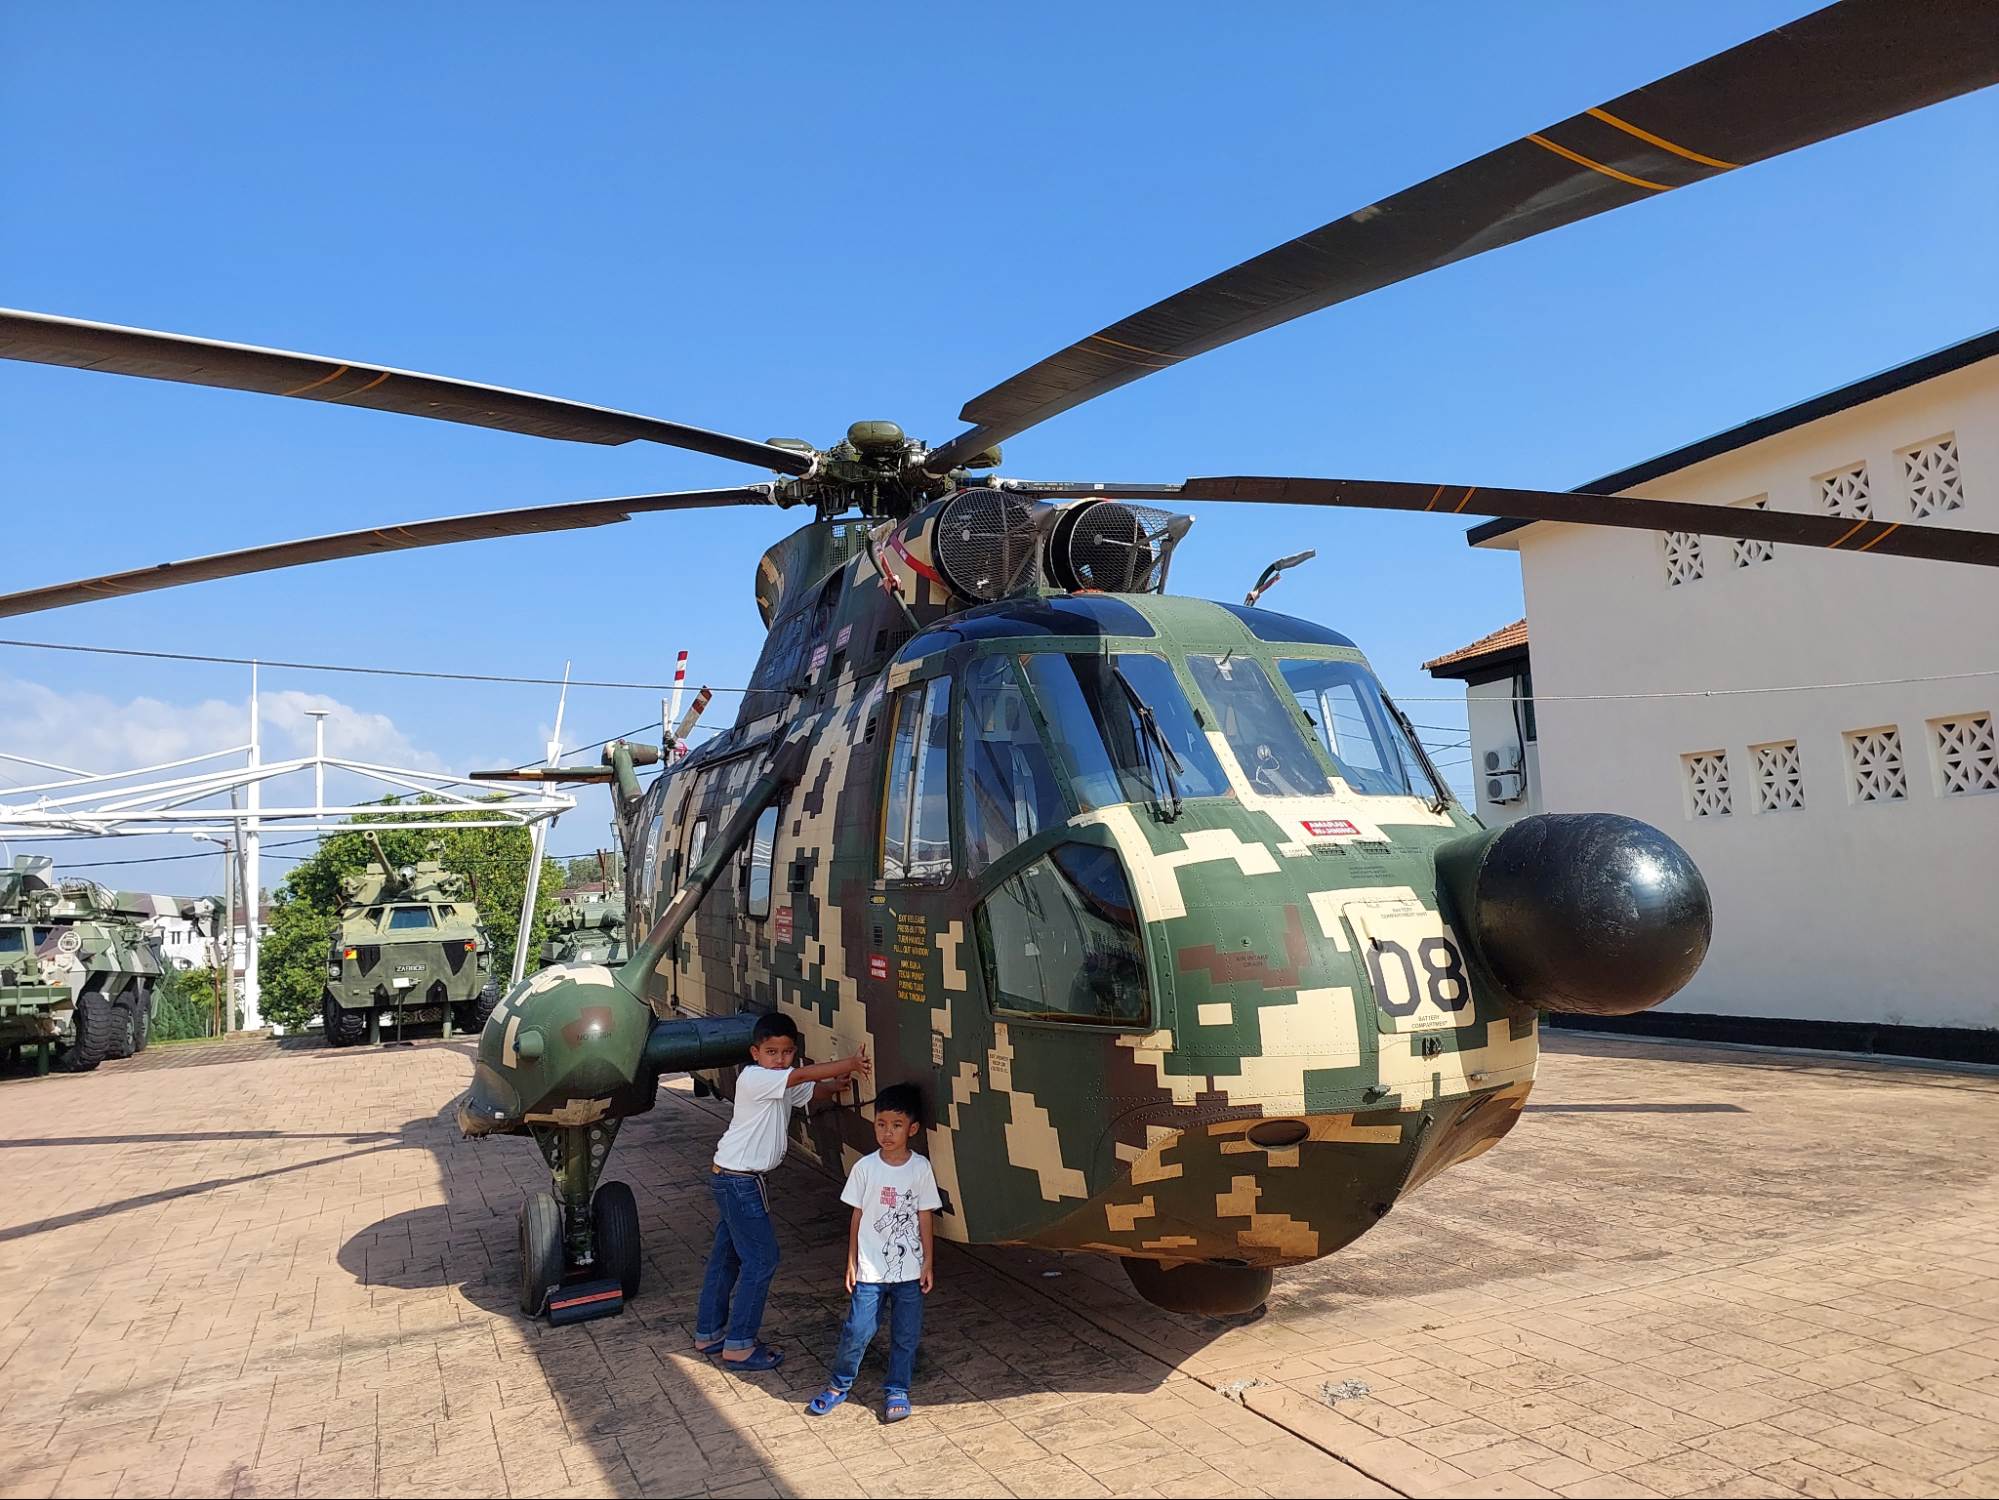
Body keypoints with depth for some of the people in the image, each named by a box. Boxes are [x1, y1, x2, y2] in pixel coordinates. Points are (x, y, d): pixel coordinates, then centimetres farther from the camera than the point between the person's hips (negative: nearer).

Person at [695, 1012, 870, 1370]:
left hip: (728, 1178, 10)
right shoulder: (753, 1078, -19)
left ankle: (708, 1334, 28)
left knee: (726, 1256, 17)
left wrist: (836, 1084, -9)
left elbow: (814, 1091, 13)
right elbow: (803, 1075, -29)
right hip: (739, 1180, -10)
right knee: (761, 1258, -4)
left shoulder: (784, 1086, 8)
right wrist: (850, 1063, -27)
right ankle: (739, 1345, 4)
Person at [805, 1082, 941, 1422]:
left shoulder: (921, 1169, -6)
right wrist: (851, 1263, 2)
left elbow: (925, 1218, 0)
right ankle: (840, 1384, 23)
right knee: (858, 1330, 1)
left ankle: (897, 1390, 27)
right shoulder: (865, 1167, -6)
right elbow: (856, 1218, 2)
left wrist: (928, 1263, 1)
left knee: (906, 1334, 8)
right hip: (870, 1268, 0)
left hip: (909, 1269, 0)